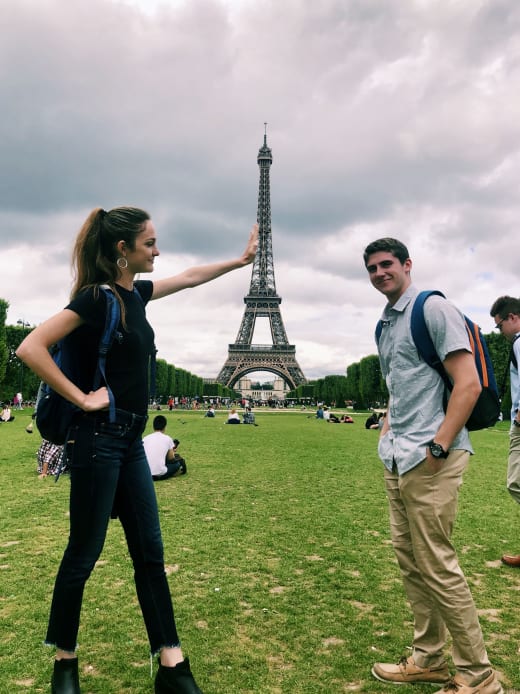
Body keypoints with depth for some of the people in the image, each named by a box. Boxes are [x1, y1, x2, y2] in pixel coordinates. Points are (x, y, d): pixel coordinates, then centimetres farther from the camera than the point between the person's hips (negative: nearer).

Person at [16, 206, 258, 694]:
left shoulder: (135, 293, 11)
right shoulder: (96, 297, -14)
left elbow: (189, 277, 25)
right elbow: (30, 348, -22)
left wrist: (241, 260, 30)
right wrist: (83, 399, -17)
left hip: (130, 440, 9)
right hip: (99, 439, -8)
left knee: (150, 552, 9)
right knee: (84, 553, 7)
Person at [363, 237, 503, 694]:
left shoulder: (434, 309, -8)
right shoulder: (385, 324, 17)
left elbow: (468, 384, -15)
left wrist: (437, 448, -18)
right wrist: (388, 434, 15)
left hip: (429, 462, -9)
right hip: (397, 462, 9)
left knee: (437, 566, -3)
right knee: (410, 561, 15)